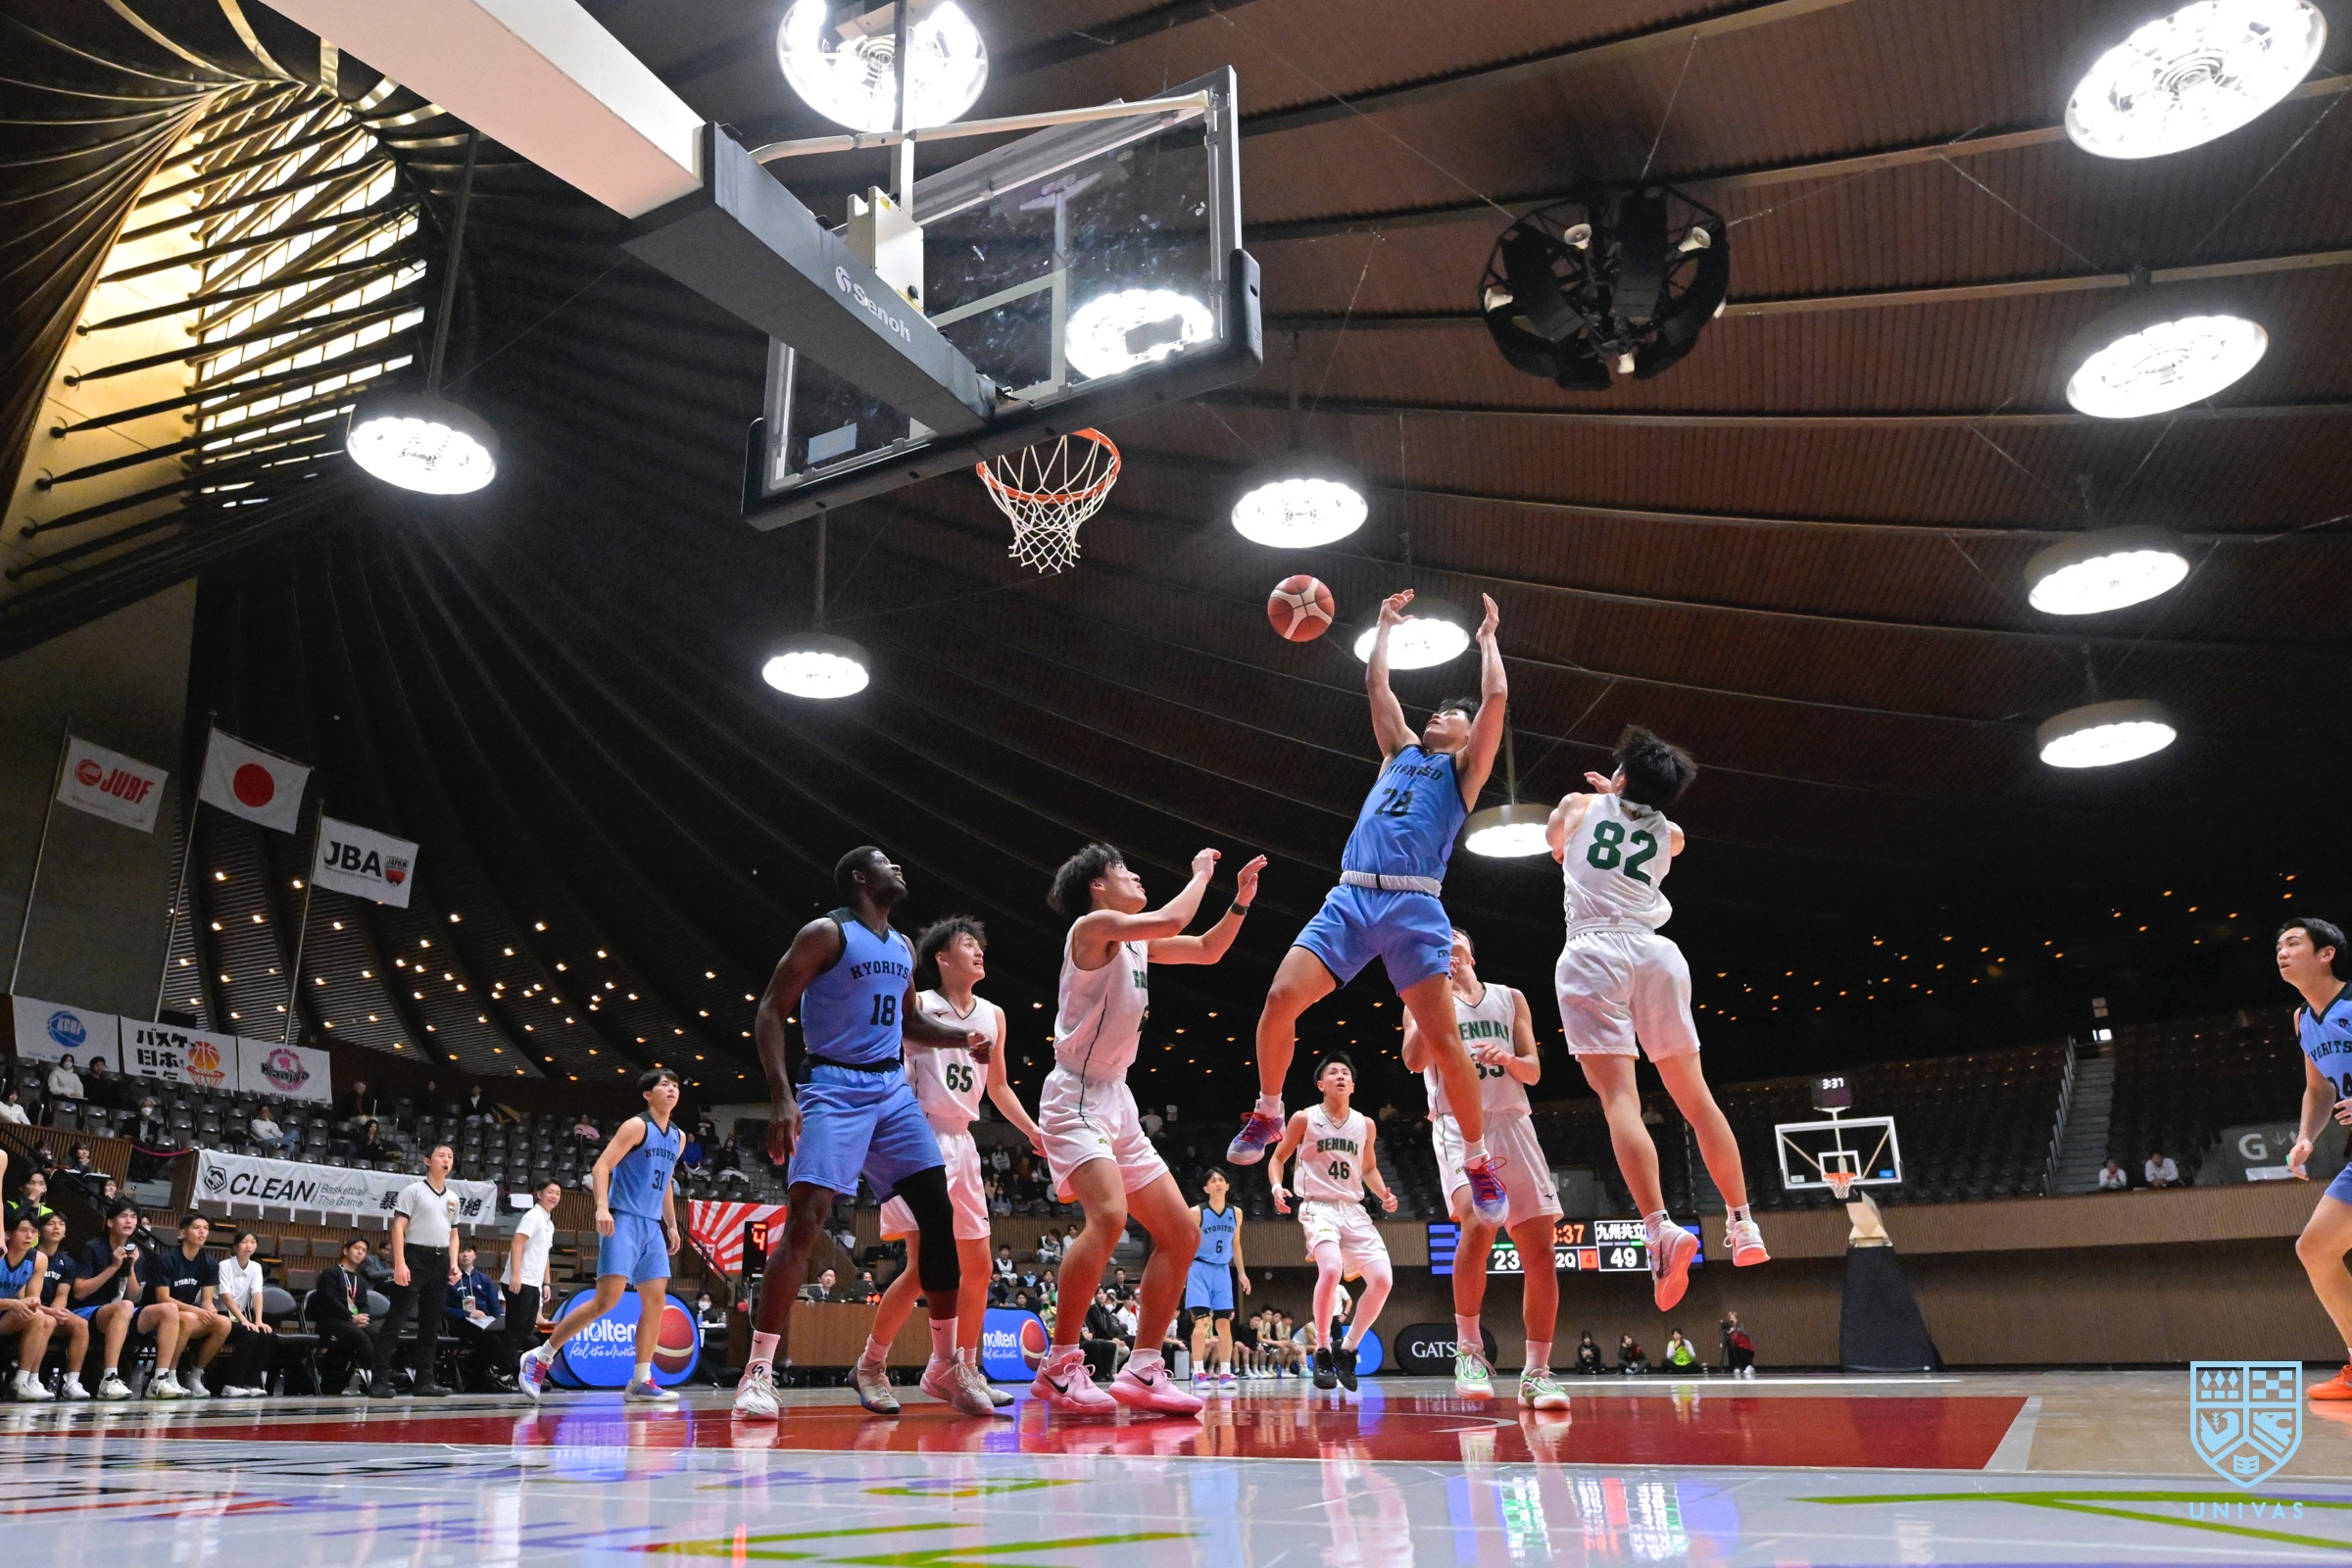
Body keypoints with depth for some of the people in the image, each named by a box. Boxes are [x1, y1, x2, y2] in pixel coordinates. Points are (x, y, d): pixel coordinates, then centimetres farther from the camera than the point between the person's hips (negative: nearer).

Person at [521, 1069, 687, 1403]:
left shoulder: (678, 1137, 15)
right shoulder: (636, 1126, -7)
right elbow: (601, 1167, -13)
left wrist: (672, 1225, 21)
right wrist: (602, 1207, -27)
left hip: (652, 1226, 8)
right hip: (623, 1220, -8)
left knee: (656, 1300, 1)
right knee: (608, 1297, -14)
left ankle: (641, 1381, 5)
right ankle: (541, 1356, 0)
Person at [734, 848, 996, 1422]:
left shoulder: (904, 947, 16)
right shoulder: (826, 933, -6)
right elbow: (770, 1012, -9)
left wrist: (964, 1038, 10)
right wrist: (781, 1096, -20)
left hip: (894, 1088, 7)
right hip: (837, 1088, -7)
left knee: (939, 1215, 0)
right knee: (804, 1221, -16)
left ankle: (945, 1365, 11)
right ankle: (759, 1371, -6)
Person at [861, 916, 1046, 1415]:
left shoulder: (993, 1016, 12)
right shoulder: (916, 1005, -6)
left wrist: (1034, 1132, 16)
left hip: (962, 1143, 7)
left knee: (979, 1265, 7)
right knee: (924, 1262, -14)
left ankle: (965, 1371, 21)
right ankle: (870, 1365, 3)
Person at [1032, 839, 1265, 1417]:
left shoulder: (1139, 942, 15)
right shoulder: (1093, 925, -9)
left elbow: (1207, 949, 26)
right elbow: (1172, 920, -23)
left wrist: (1241, 899, 13)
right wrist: (1201, 873, -6)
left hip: (1117, 1103, 9)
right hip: (1077, 1098, -9)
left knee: (1181, 1234, 5)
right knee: (1109, 1217, -31)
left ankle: (1141, 1374, 9)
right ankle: (1059, 1365, -21)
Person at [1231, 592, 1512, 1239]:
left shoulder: (1465, 768, 17)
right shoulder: (1400, 753, 29)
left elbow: (1497, 698, 8)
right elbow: (1377, 685, 31)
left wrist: (1487, 638, 22)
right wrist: (1386, 625, 39)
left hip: (1414, 906, -4)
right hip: (1350, 897, 4)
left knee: (1442, 1039, -11)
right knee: (1281, 998, -14)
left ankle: (1479, 1162, 3)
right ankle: (1268, 1113, 6)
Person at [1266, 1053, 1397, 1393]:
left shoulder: (1365, 1124, 9)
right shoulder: (1304, 1119, -3)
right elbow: (1277, 1158, 6)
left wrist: (1383, 1193, 4)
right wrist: (1276, 1187, -13)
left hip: (1353, 1210, 5)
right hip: (1318, 1207, -5)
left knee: (1382, 1279, -9)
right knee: (1331, 1269, -31)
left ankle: (1347, 1349, 10)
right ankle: (1322, 1352, -12)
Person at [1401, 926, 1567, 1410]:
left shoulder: (1510, 998, 19)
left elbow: (1534, 1070, 13)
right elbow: (1415, 1061, -5)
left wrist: (1509, 1060, -10)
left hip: (1513, 1122, 4)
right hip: (1458, 1122, -4)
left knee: (1541, 1251, -4)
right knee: (1479, 1222, -29)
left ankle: (1536, 1372, 7)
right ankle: (1468, 1348, -14)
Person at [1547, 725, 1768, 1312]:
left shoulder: (1580, 806, 13)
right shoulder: (1669, 834, 19)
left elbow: (1552, 839, 36)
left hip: (1593, 951, -3)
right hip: (1655, 953, 4)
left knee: (1620, 1097, -15)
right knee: (1695, 1097, 12)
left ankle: (1661, 1228, -30)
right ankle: (1743, 1226, 15)